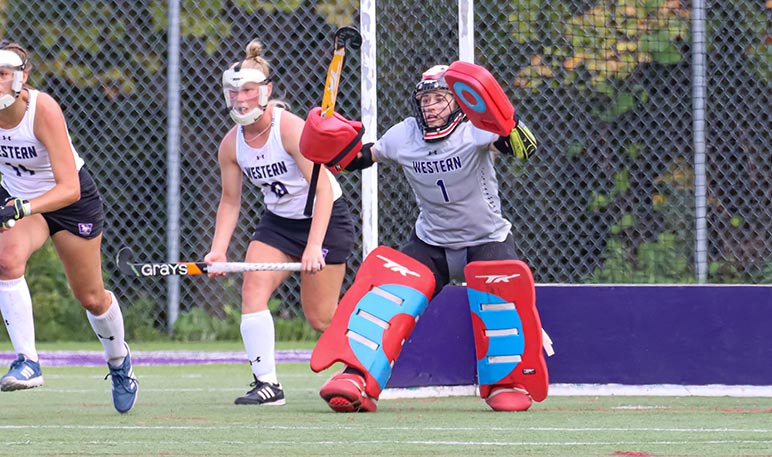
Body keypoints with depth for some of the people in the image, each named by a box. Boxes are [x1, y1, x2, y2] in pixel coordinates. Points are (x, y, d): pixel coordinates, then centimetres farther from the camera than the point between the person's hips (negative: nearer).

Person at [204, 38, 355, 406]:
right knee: (252, 289, -17)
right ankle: (267, 384, -14)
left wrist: (314, 246, -35)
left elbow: (322, 189, -28)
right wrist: (218, 250, -10)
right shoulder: (231, 145, -6)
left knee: (320, 318, -4)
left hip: (326, 220, -6)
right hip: (278, 222, 6)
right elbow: (230, 201, 4)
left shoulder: (291, 129, -25)